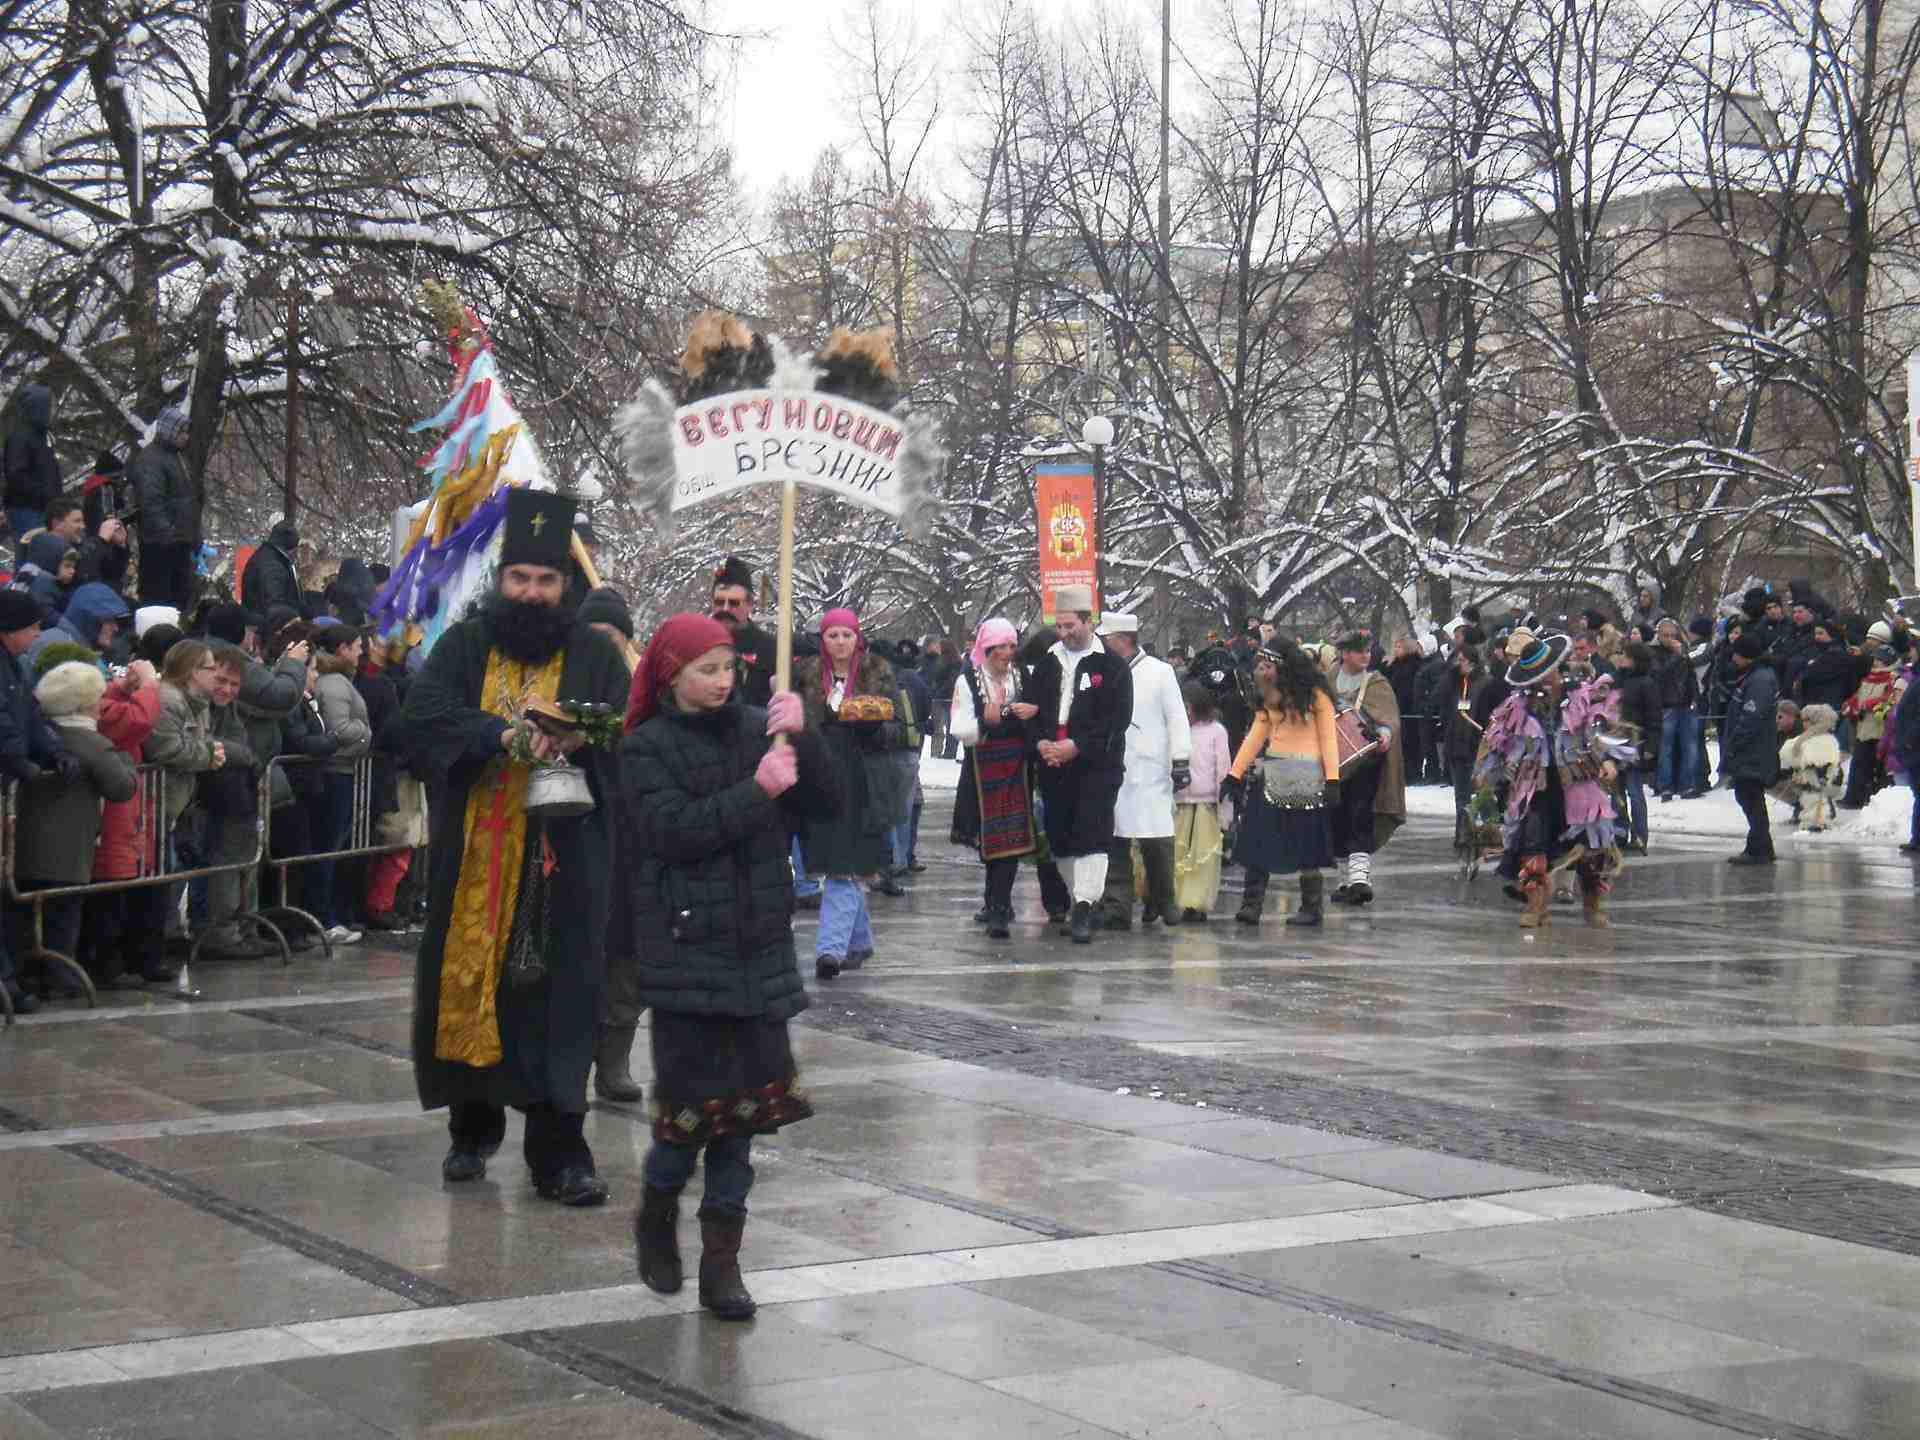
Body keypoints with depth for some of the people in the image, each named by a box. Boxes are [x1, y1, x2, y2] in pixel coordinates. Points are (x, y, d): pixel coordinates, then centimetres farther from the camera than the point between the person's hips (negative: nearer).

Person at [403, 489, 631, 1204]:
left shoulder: (594, 656, 6)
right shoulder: (465, 646, 6)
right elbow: (422, 711, -10)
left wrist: (581, 739, -26)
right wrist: (505, 735, -25)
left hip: (562, 858, -1)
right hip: (474, 857, 1)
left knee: (556, 997, -4)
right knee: (469, 986, 8)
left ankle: (559, 1152, -1)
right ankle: (473, 1127, 27)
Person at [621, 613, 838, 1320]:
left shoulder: (755, 727, 8)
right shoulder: (646, 747, -3)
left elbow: (824, 802, 5)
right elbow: (672, 829, -17)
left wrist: (800, 735, -10)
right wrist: (757, 791, -21)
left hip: (758, 944, 4)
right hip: (685, 944, -4)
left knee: (745, 1099, 4)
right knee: (695, 1093, -3)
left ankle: (721, 1258, 12)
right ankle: (656, 1216, 25)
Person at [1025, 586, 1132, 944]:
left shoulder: (1112, 666, -2)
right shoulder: (1048, 665, 14)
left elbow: (1119, 718, -9)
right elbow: (1033, 709, 15)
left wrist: (1078, 746, -15)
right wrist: (1040, 742, -5)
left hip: (1097, 766, -5)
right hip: (1053, 766, 6)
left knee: (1091, 835, -13)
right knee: (1060, 837, 7)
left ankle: (1084, 910, -16)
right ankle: (1083, 899, 18)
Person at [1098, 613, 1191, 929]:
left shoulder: (1159, 672, 0)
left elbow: (1177, 718, 0)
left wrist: (1181, 761, -5)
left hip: (1150, 771, -3)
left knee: (1157, 839, -4)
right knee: (1114, 840, 0)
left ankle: (1162, 900, 15)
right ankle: (1117, 909, 3)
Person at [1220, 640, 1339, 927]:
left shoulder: (1315, 695, -2)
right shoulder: (1268, 699, 14)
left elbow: (1327, 738, -5)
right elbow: (1256, 736, 11)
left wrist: (1332, 779, -13)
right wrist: (1234, 774, 3)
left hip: (1306, 779, -5)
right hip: (1271, 775, 5)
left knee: (1307, 847, -1)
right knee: (1259, 843, -4)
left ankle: (1312, 907, 9)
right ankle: (1252, 904, -5)